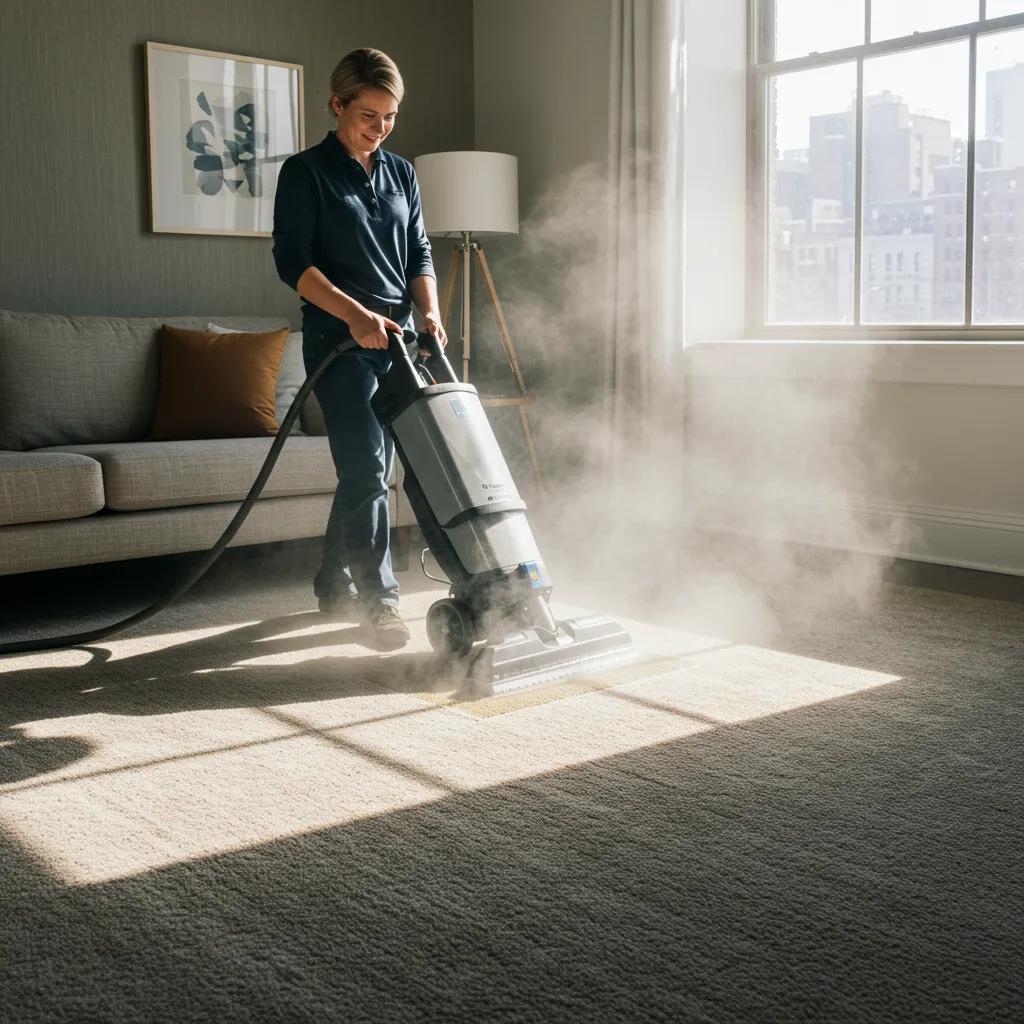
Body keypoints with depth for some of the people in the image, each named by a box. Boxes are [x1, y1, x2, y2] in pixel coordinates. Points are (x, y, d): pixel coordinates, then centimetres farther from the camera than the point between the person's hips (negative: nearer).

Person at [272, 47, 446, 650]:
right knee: (366, 469, -13)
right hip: (340, 339, -6)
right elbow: (292, 262, -9)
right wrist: (355, 313, -20)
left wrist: (430, 312, -4)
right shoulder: (306, 172, -2)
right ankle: (379, 599, -8)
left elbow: (419, 255, 15)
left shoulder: (401, 174, 15)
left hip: (399, 339, 6)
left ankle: (335, 584, 22)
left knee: (370, 469, 9)